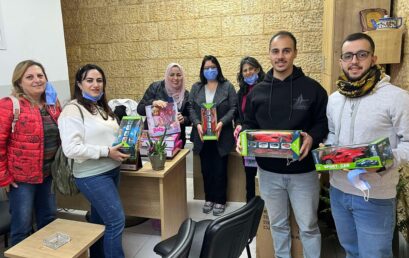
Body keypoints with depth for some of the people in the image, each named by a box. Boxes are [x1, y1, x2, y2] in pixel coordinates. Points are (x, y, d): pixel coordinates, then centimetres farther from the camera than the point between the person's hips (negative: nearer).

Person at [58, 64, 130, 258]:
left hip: (112, 170, 8)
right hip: (92, 176, -8)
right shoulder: (72, 111, -14)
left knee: (100, 219, 19)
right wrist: (106, 152, -21)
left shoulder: (102, 107, 12)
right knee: (116, 220, -7)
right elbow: (71, 149, -23)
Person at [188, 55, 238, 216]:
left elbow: (233, 108, -5)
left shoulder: (227, 86, 1)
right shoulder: (196, 87, 10)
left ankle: (220, 200, 20)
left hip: (221, 136, -3)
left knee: (220, 170, 4)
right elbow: (191, 108, 4)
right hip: (202, 136, 3)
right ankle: (209, 198, 27)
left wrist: (221, 123, -19)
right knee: (206, 169, 11)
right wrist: (197, 124, -13)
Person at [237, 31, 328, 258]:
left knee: (308, 226, 12)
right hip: (268, 171, 3)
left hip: (303, 171, -2)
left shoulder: (312, 88, -4)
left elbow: (324, 123, -1)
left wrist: (312, 138, -22)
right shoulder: (257, 91, 4)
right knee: (277, 224, 20)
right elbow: (249, 124, 9)